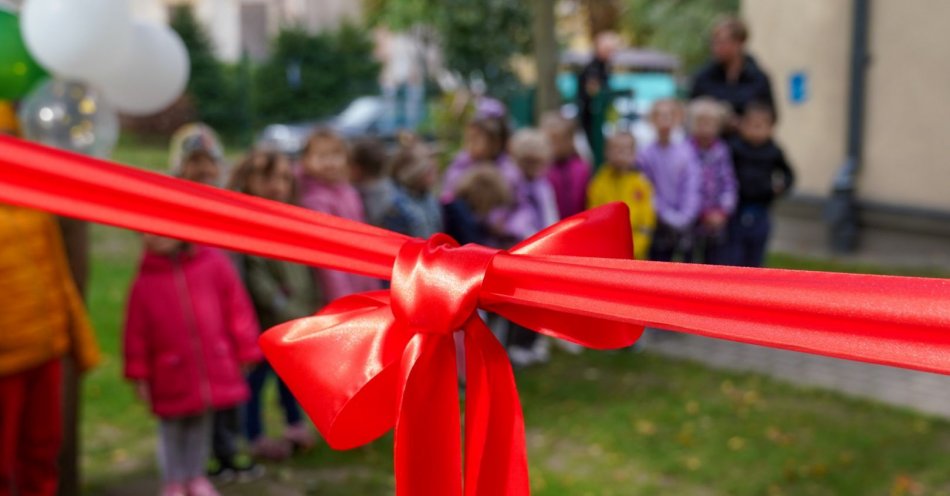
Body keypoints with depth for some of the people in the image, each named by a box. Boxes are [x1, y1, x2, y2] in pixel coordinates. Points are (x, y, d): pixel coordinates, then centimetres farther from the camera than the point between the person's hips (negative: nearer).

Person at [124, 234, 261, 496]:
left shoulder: (214, 263, -6)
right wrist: (139, 376, -1)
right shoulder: (145, 281, -7)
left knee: (201, 426, 16)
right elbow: (136, 332, -2)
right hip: (171, 377, -1)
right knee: (172, 429, 12)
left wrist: (245, 352, 2)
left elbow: (236, 309, -1)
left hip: (213, 372, 1)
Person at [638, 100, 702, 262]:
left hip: (684, 224, 1)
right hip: (660, 224, -1)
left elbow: (692, 187, -4)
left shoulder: (686, 152, -4)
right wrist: (668, 215, -10)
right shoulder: (647, 154, -6)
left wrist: (685, 216, -13)